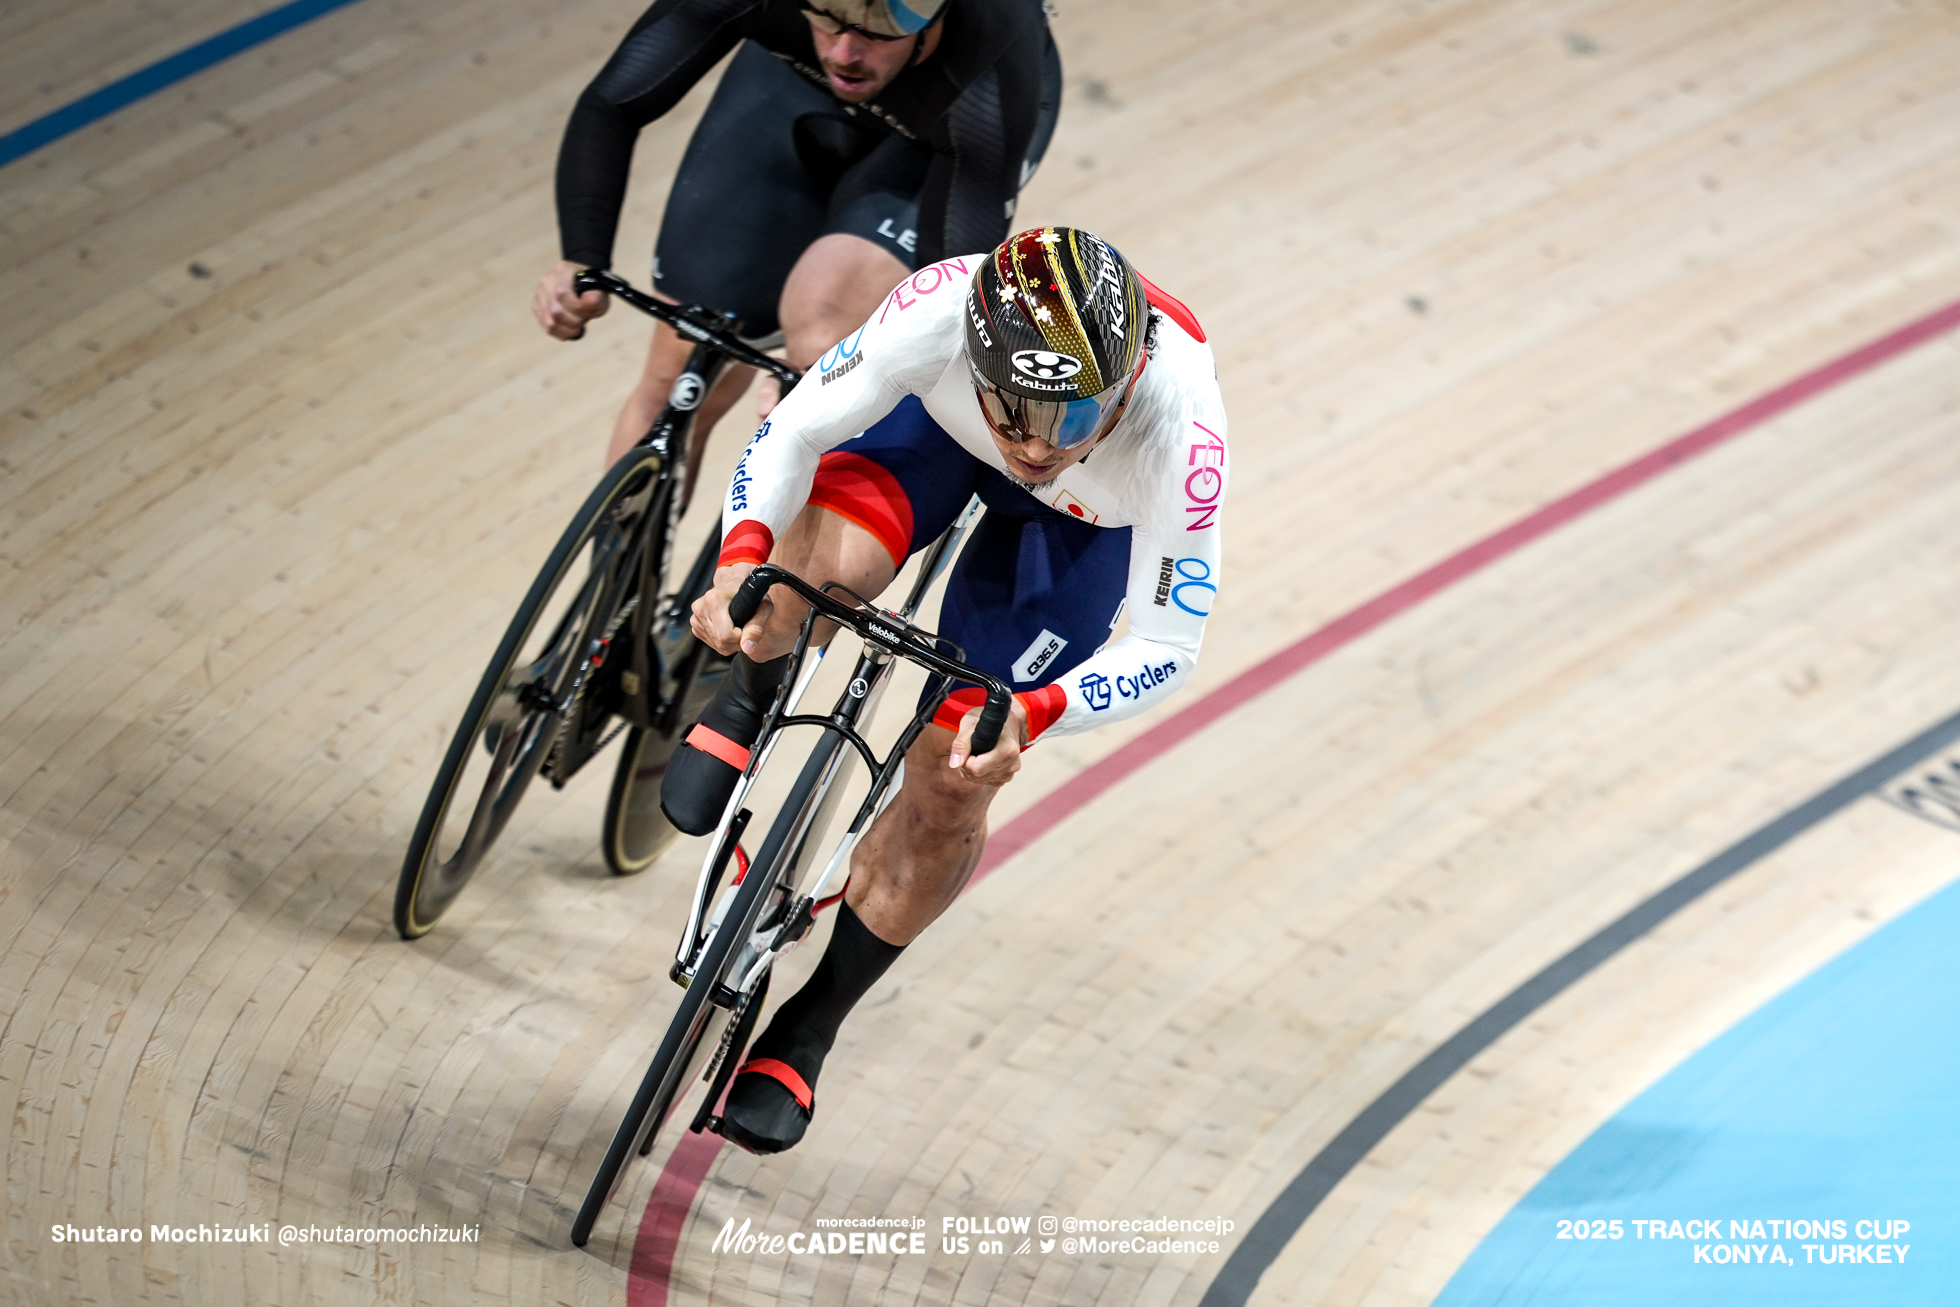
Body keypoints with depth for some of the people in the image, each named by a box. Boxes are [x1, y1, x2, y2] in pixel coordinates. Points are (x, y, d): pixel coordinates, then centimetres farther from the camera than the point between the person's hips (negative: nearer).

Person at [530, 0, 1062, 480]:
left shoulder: (993, 80, -43)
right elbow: (611, 106, -29)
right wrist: (581, 261, -45)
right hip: (798, 76, 3)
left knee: (825, 325, -30)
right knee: (679, 385, -2)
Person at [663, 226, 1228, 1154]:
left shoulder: (1181, 434, -42)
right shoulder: (939, 314, -41)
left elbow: (1166, 648, -30)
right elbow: (795, 430, -24)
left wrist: (1028, 719, -46)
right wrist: (742, 554, -43)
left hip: (1084, 520, 0)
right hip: (936, 423, 1)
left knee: (950, 789, -5)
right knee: (821, 563, -34)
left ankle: (806, 1031, 18)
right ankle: (747, 703, 2)